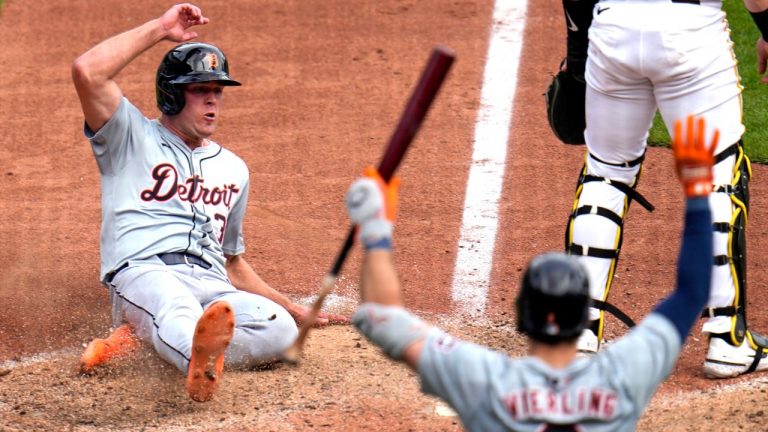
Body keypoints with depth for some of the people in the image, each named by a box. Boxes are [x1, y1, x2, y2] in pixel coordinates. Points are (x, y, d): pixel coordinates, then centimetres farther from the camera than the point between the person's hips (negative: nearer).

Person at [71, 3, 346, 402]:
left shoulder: (232, 169, 30)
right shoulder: (133, 139, 15)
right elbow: (87, 71, -4)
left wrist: (294, 309, 29)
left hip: (215, 290, 5)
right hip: (143, 273, -5)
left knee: (281, 329, -28)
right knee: (175, 307, -41)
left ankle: (138, 340, -31)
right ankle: (202, 360, -76)